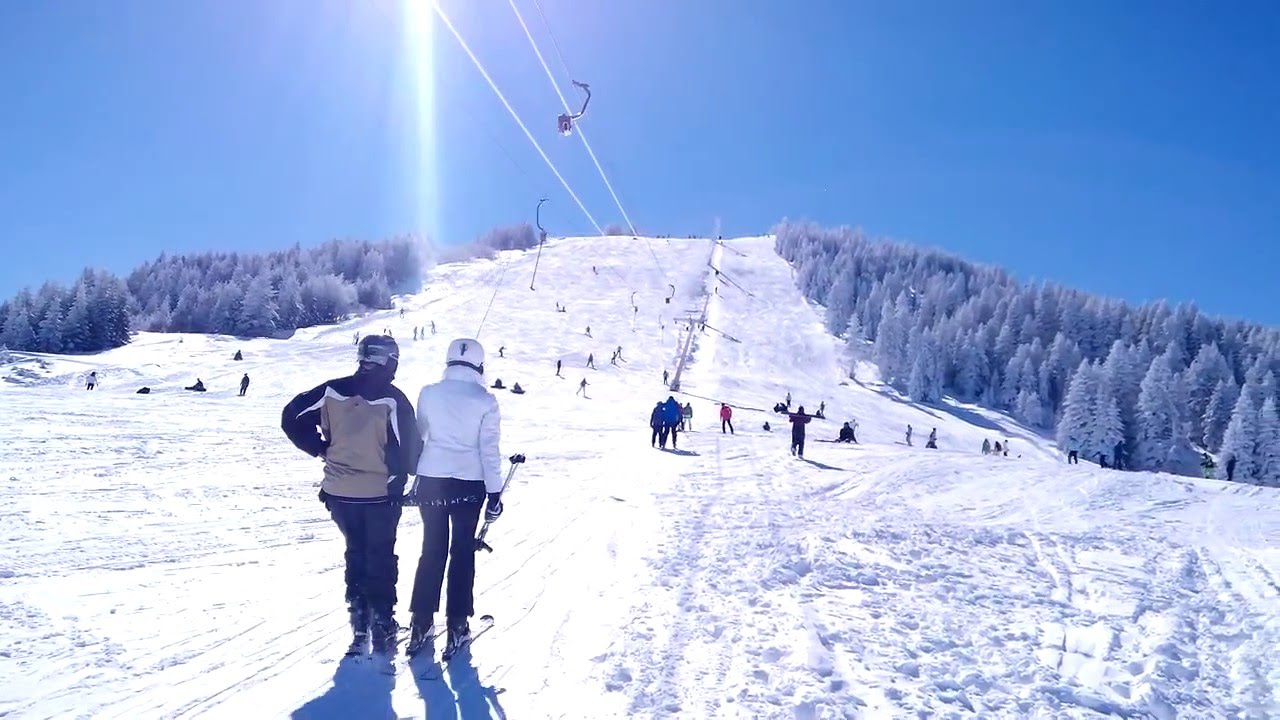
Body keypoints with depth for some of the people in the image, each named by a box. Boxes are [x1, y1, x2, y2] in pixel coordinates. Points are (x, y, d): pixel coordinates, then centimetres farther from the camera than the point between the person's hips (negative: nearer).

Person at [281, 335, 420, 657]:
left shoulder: (332, 391, -3)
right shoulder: (392, 400, -16)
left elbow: (292, 418, 2)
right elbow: (408, 450, -16)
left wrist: (324, 450, 9)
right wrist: (398, 479, 5)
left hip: (339, 492, 4)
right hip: (379, 494, -3)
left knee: (355, 552, 22)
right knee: (380, 558, 12)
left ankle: (359, 621, 22)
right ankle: (381, 626, 15)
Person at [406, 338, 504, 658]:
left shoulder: (429, 393, -2)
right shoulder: (485, 400, -8)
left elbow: (416, 436, 7)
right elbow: (490, 451, -7)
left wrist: (409, 478, 21)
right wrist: (495, 493, -1)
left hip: (431, 480, 2)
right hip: (469, 484, -2)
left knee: (432, 549, 13)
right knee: (463, 551, 10)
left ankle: (421, 623, 16)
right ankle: (457, 625, 14)